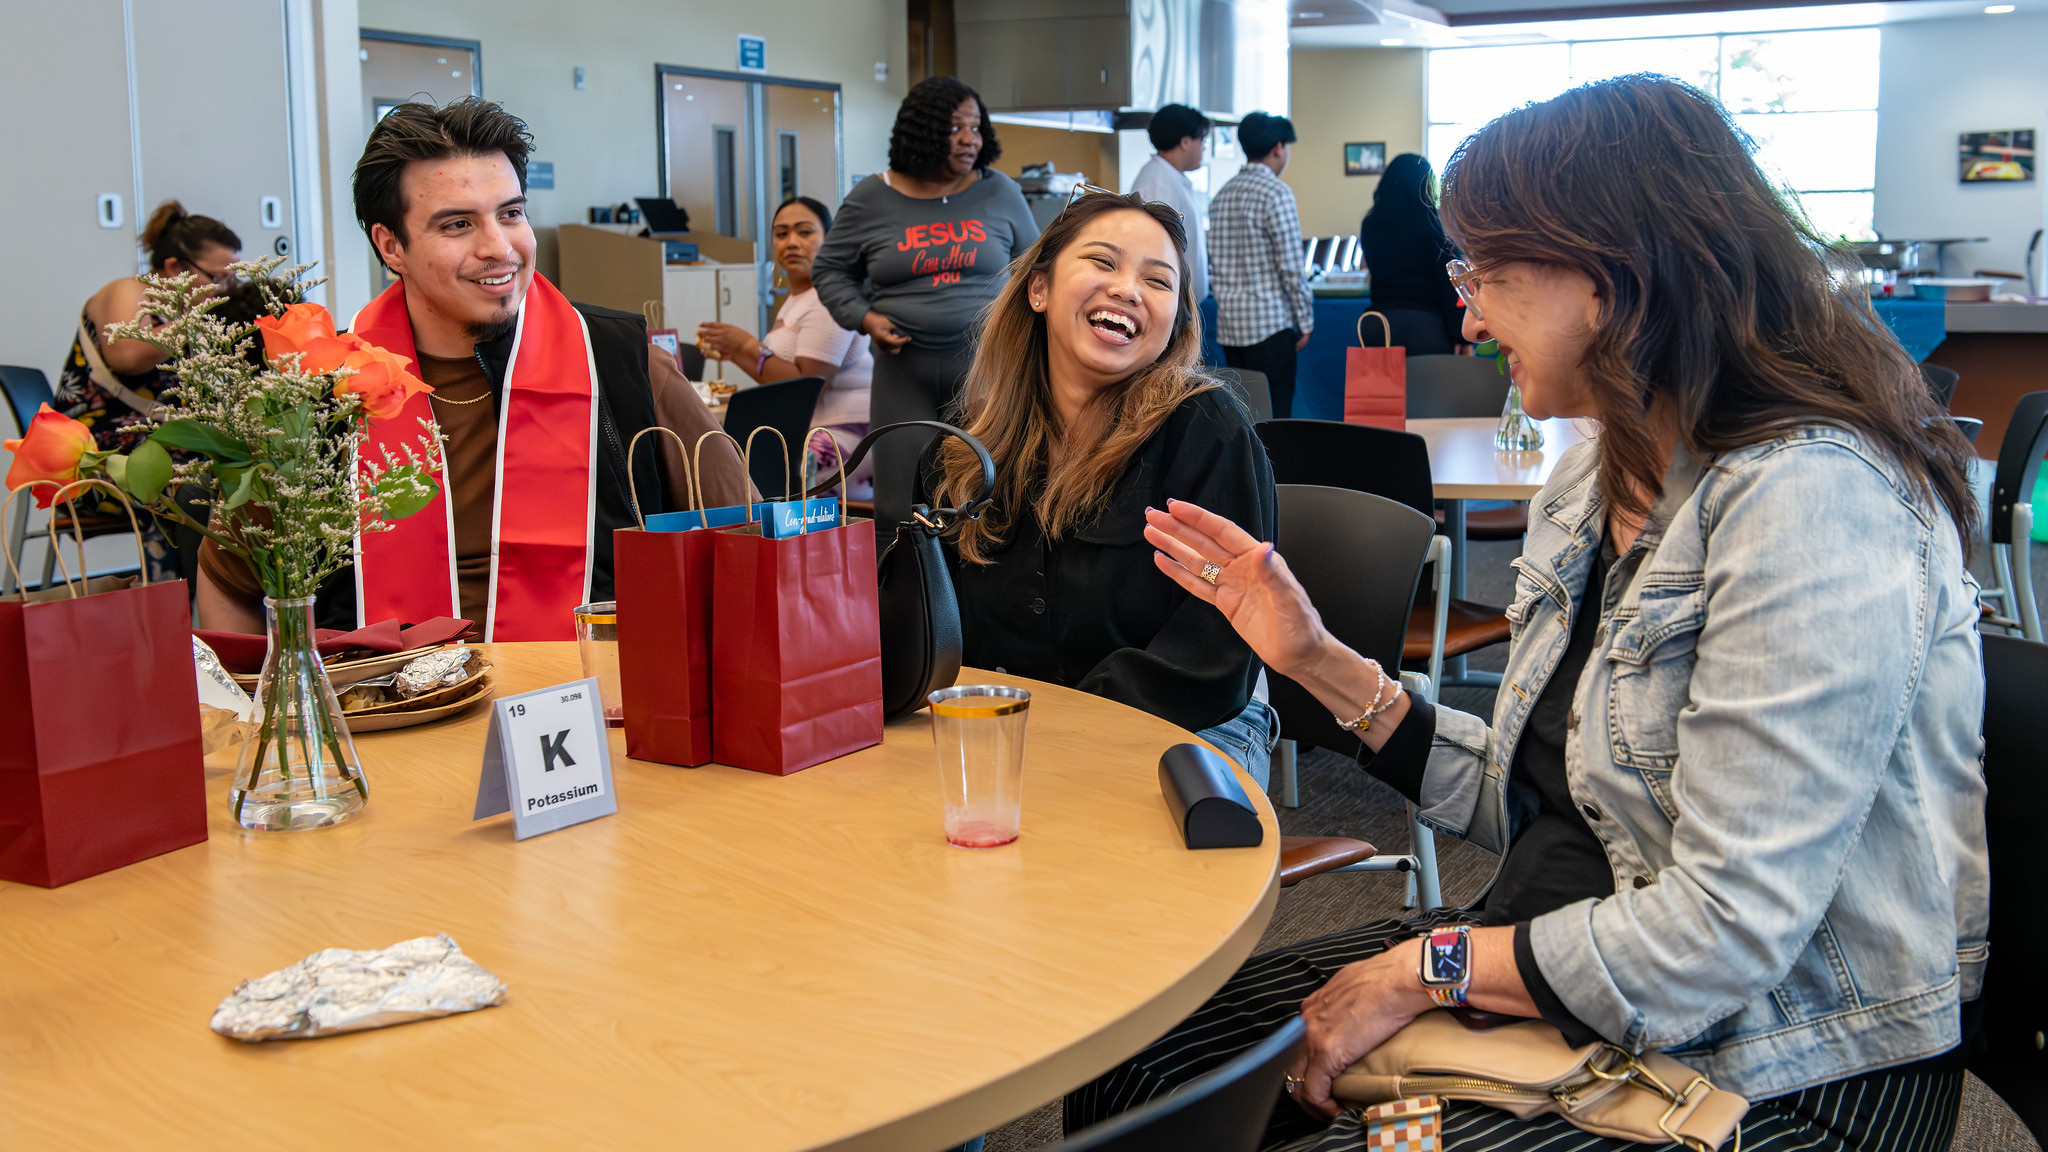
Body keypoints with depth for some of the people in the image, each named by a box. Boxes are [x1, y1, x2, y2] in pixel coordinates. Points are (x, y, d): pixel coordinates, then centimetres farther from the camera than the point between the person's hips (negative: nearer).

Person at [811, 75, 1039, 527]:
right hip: (904, 366, 0)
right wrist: (863, 317, -2)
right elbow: (829, 269, 14)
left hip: (983, 362, 0)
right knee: (898, 505, -1)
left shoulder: (1000, 192, 6)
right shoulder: (871, 200, 3)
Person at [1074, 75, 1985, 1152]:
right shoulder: (1596, 481, 7)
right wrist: (1321, 662, 4)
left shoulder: (1807, 501, -23)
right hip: (1560, 989, 8)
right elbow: (1541, 801, 9)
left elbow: (1726, 934, -27)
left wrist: (1425, 968, -15)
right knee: (1131, 1065, 0)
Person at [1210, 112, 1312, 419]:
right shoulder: (1276, 193, -11)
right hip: (1269, 324, -7)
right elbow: (1291, 266, -14)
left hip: (1229, 324, 7)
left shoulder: (1221, 195, 12)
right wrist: (1305, 320, -4)